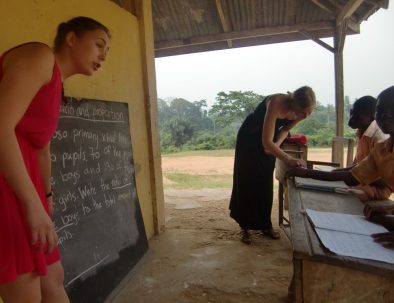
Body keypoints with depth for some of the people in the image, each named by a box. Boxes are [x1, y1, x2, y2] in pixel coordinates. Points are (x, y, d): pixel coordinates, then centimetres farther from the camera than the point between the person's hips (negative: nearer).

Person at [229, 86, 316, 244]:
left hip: (268, 143, 5)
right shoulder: (277, 103, -37)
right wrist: (288, 159, -44)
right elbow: (266, 141, -39)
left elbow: (285, 129, 2)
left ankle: (265, 225, 20)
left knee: (266, 185, 8)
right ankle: (244, 227, 9)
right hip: (249, 139, -5)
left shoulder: (301, 110, -18)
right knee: (247, 183, -2)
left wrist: (276, 145, -15)